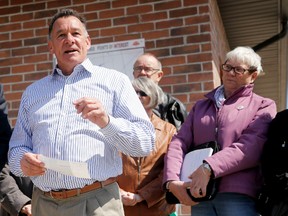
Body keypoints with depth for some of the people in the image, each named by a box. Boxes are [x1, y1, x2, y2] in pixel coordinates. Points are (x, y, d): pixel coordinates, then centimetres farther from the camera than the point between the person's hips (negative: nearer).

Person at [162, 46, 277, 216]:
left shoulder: (263, 106, 8)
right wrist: (172, 180, -9)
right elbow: (179, 143, 8)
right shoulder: (201, 106, 20)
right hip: (200, 196, 4)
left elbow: (251, 148, -8)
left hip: (239, 196, -3)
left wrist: (209, 168, -19)